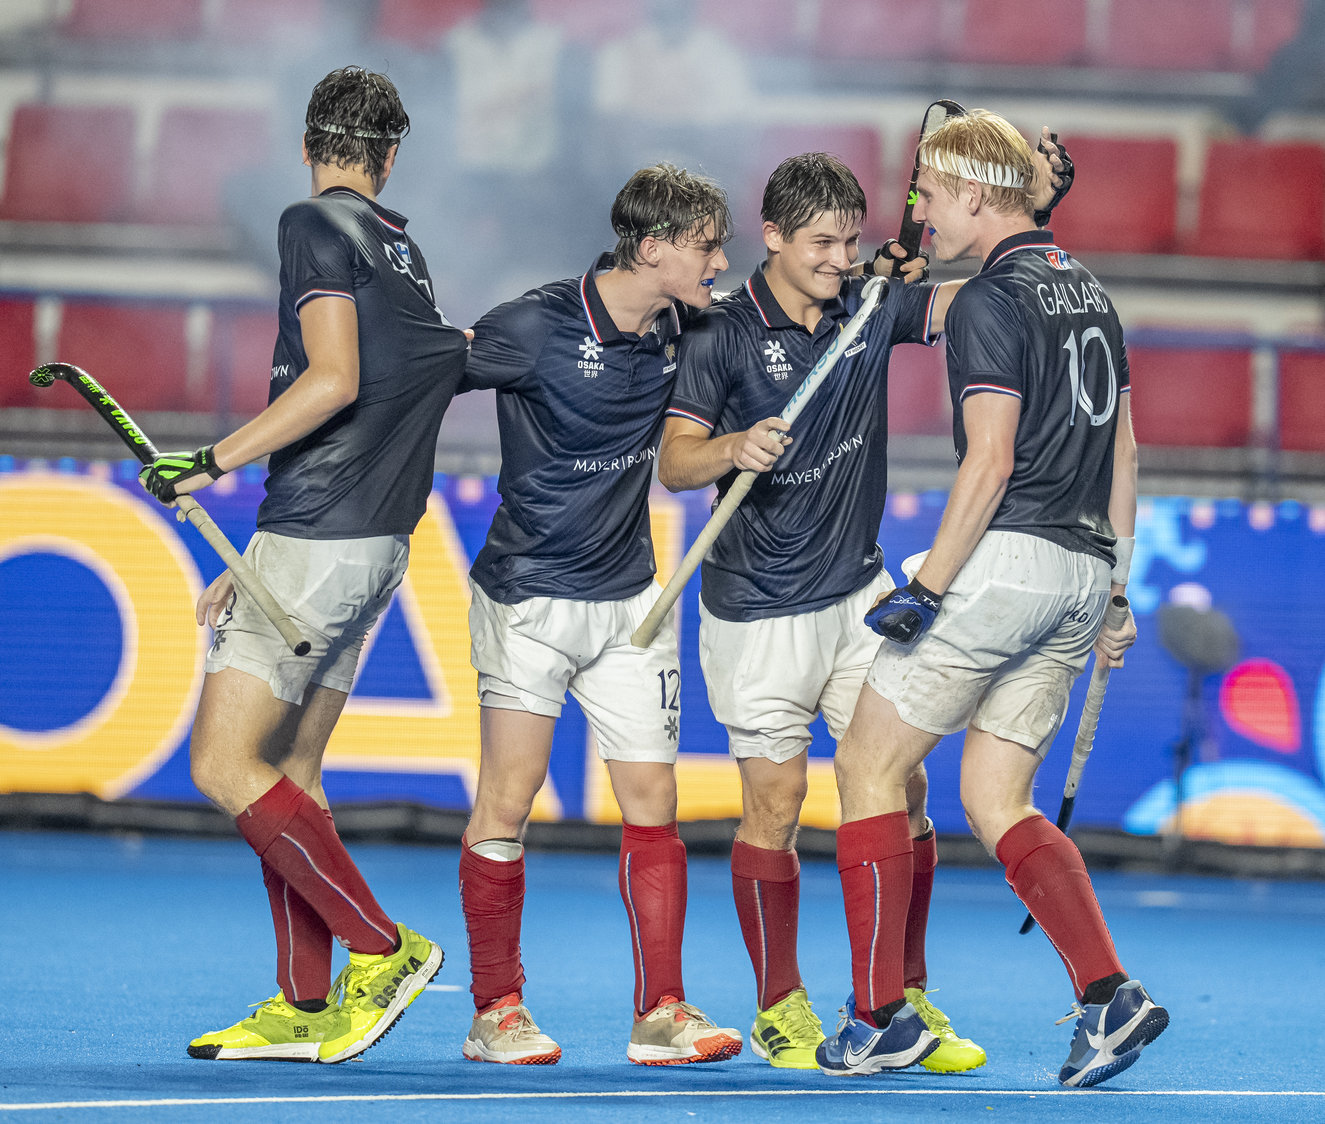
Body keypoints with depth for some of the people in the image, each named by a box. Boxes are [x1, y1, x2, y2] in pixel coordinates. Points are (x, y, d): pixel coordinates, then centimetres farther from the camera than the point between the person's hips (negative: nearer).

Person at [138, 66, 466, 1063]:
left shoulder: (317, 225, -8)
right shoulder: (403, 253, 18)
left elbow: (334, 381, -20)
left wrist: (212, 463, -18)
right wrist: (254, 567, 25)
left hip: (317, 535, -9)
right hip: (377, 542, 9)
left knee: (225, 765, -9)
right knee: (288, 772, 11)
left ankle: (381, 947, -7)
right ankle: (305, 1009, 11)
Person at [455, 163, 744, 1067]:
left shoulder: (679, 331, 1)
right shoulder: (535, 328, -16)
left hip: (630, 601, 5)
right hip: (528, 594, -5)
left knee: (653, 801, 2)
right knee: (508, 798, -5)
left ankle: (662, 1011, 6)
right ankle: (497, 1011, 4)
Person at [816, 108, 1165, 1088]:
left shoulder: (991, 300, -10)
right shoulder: (1087, 290, 17)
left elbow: (991, 461, -17)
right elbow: (1121, 449, 20)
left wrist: (928, 584, -16)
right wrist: (1112, 591, 24)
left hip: (1005, 558, -8)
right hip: (1083, 567, 8)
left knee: (871, 763, 4)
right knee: (995, 801, 11)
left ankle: (881, 1016, 3)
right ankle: (1109, 992, -6)